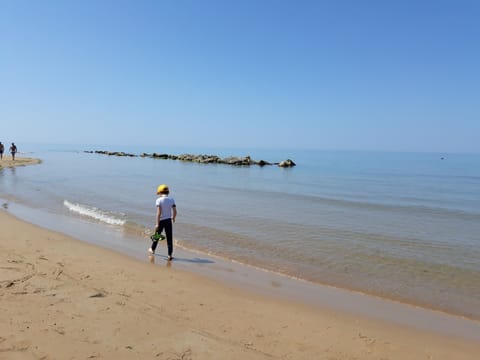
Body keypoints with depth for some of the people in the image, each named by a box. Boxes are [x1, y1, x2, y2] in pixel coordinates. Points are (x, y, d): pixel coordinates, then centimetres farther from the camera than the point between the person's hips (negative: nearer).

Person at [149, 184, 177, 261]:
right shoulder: (171, 199, 0)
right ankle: (170, 255, 3)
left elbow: (159, 213, -18)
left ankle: (152, 249, 40)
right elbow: (175, 212, -1)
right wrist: (173, 218, 19)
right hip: (168, 220, 2)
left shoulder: (159, 200, -11)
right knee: (169, 238, 4)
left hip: (161, 220, -2)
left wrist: (157, 224, -17)